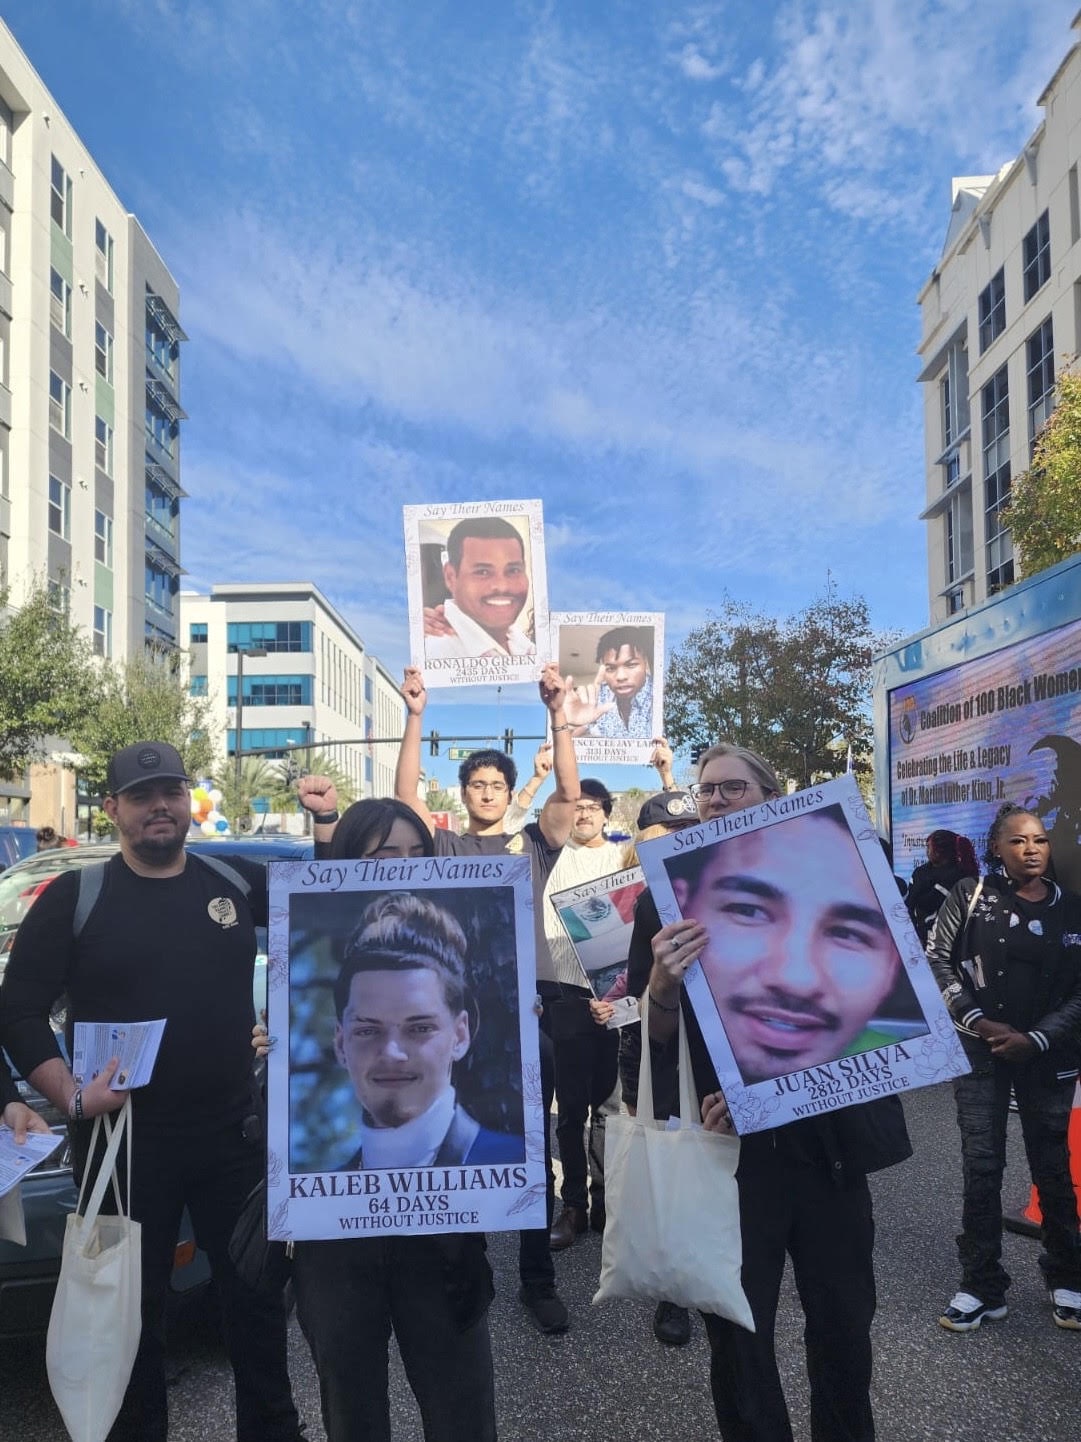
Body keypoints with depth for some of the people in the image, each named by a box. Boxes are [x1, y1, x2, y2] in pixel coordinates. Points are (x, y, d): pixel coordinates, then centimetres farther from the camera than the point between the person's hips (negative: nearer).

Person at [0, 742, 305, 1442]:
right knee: (134, 1310, 13)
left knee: (257, 1293, 15)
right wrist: (73, 1095, -15)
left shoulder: (240, 880, 3)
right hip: (124, 1141, -2)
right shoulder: (74, 898, -2)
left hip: (234, 1135, 2)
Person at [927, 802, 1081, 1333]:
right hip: (980, 1048, -1)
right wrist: (978, 1021, -12)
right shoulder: (971, 895, -2)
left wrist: (1036, 1039, -10)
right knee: (981, 1167, 2)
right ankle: (981, 1287, 13)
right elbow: (937, 959, -5)